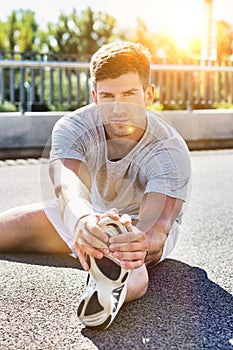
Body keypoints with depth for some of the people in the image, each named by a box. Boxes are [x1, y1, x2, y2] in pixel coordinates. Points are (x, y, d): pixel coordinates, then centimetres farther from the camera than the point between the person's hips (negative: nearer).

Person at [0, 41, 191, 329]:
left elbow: (156, 224, -40)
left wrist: (143, 245, -65)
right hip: (86, 216, 5)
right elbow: (69, 186, -40)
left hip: (142, 223, -4)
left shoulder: (170, 151, -26)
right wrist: (81, 219, -65)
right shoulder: (72, 127, -22)